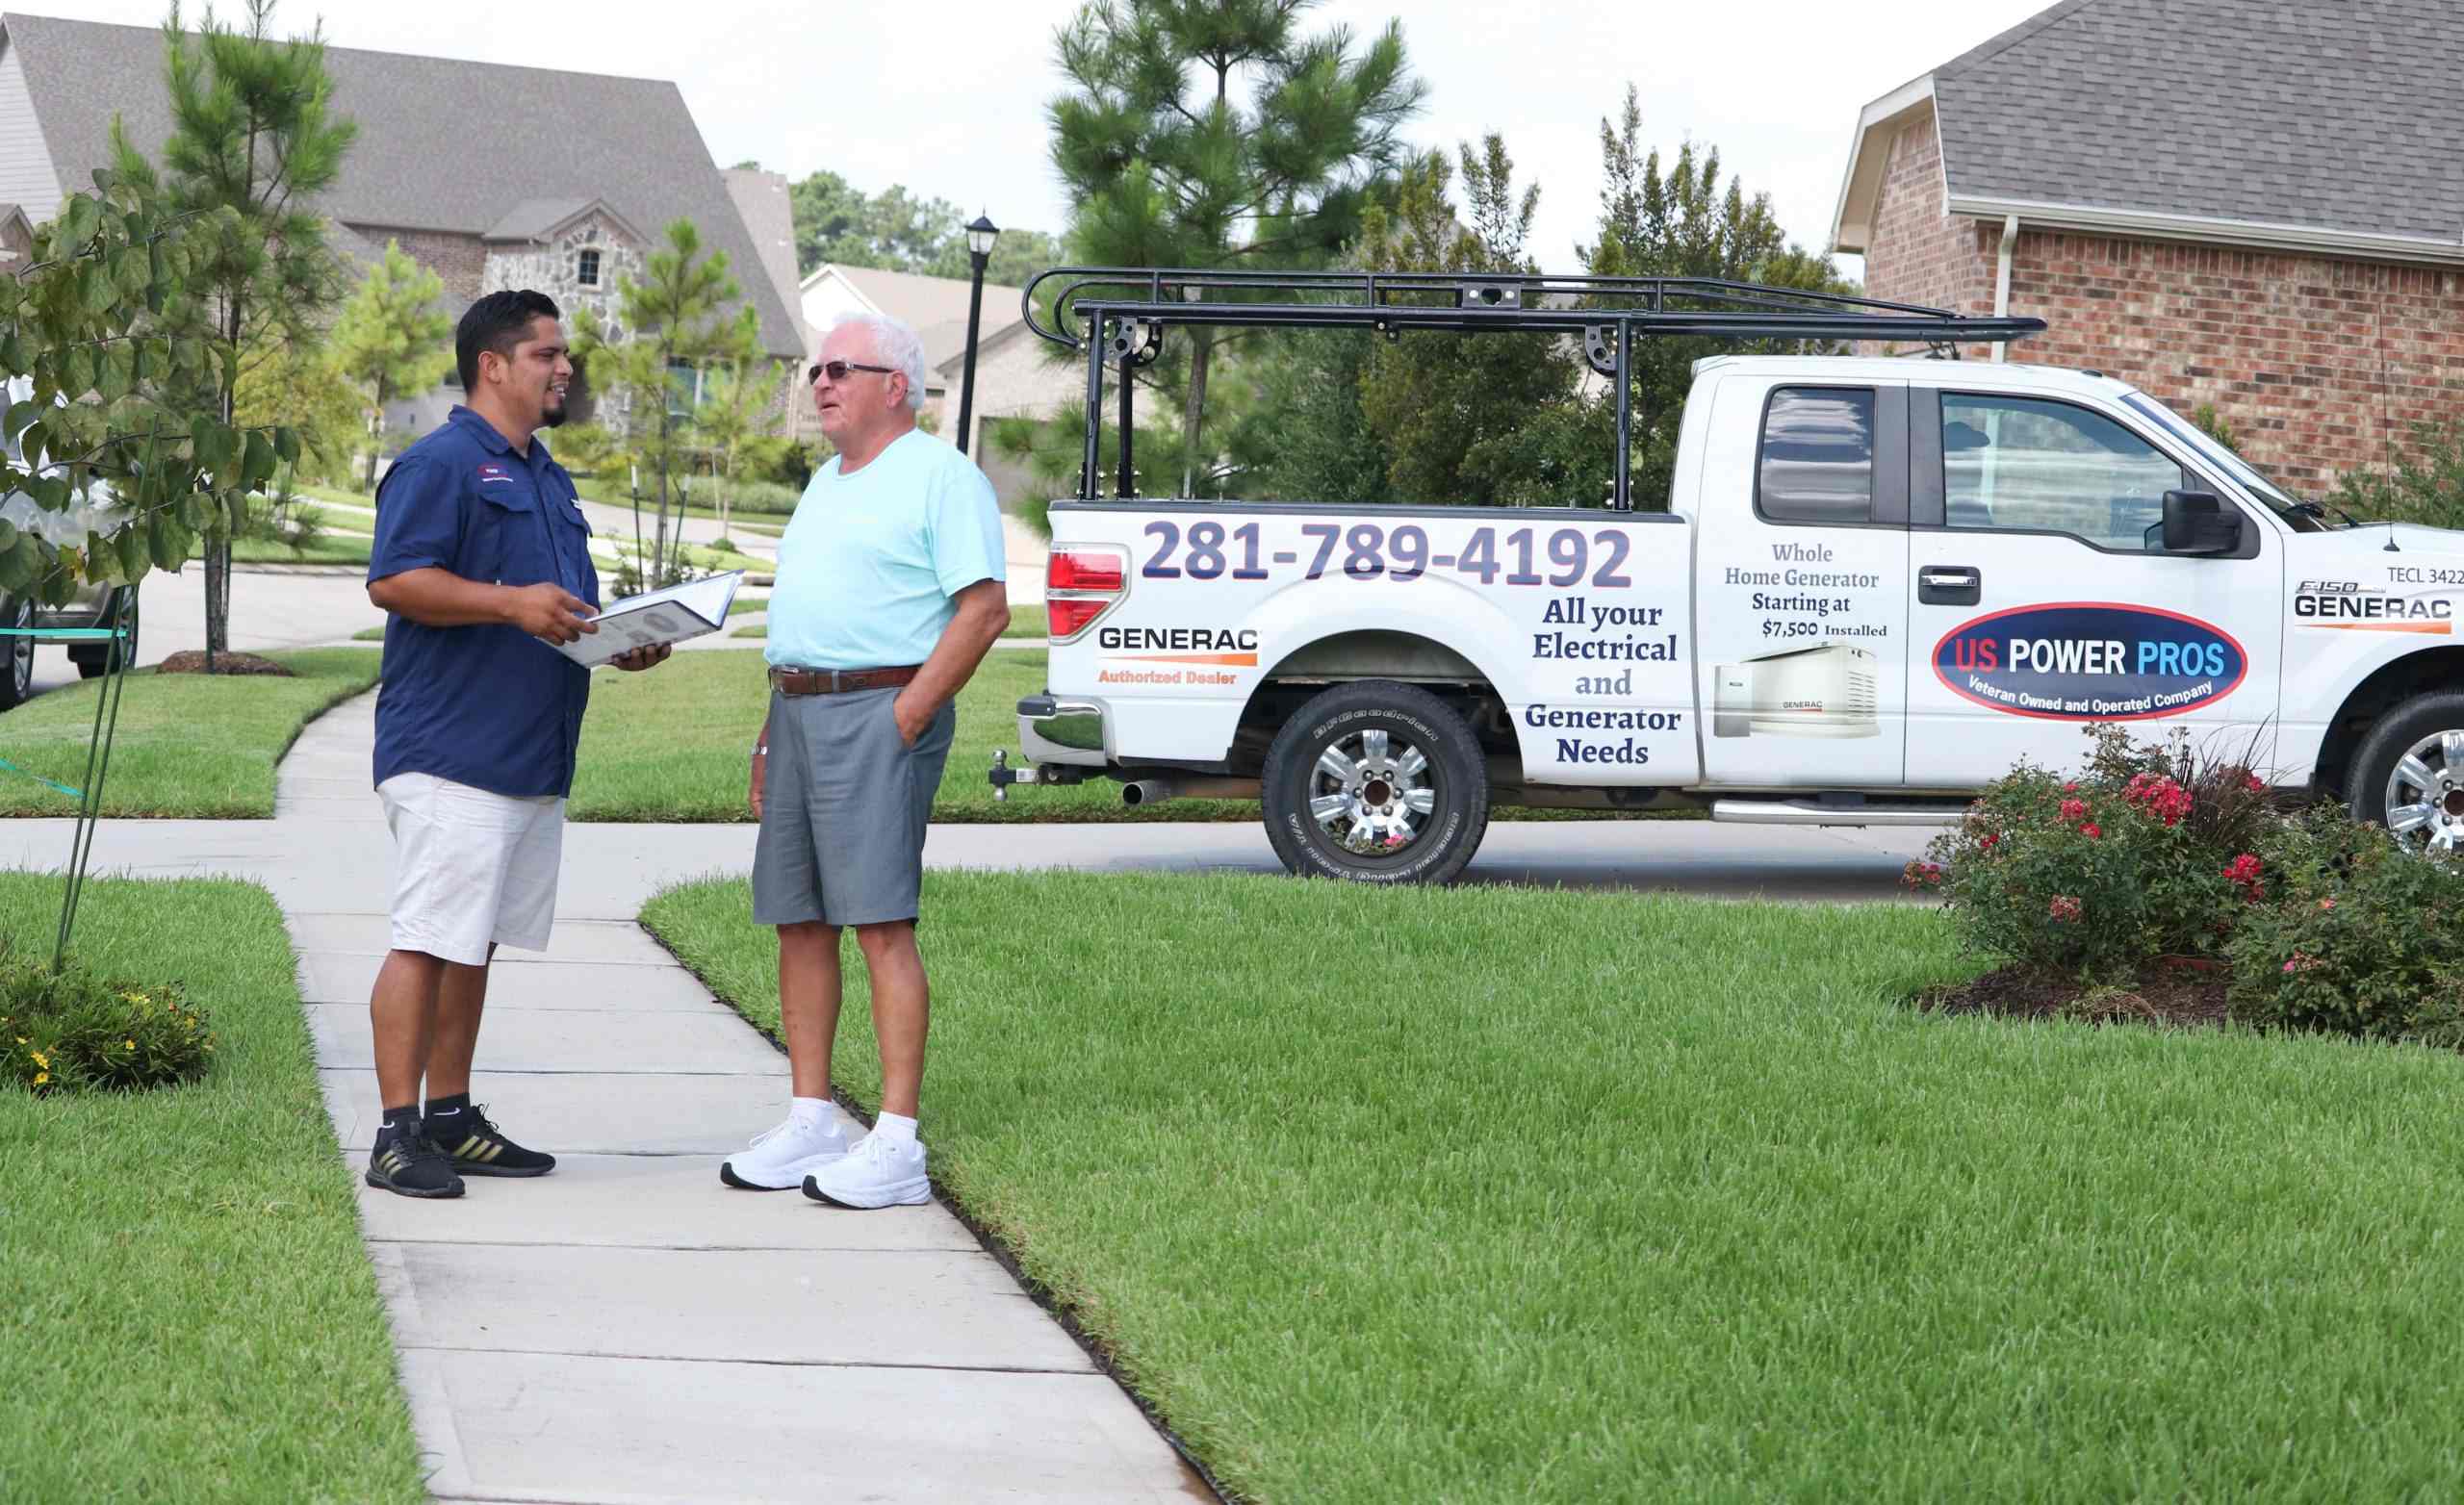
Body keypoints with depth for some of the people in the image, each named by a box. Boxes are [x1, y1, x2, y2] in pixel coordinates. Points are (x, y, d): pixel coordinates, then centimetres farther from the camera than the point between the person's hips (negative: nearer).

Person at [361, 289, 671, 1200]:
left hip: (532, 756, 9)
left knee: (476, 944, 13)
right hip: (450, 754, -9)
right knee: (427, 942, -9)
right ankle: (398, 1134, -7)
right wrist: (511, 604, -23)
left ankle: (451, 1117, 19)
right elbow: (393, 581, -17)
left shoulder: (548, 477, 22)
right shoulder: (438, 464, -8)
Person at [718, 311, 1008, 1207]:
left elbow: (984, 608, -13)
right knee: (798, 924, 7)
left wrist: (906, 716, -17)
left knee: (882, 925, -12)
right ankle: (810, 1126, 13)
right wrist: (769, 736, 19)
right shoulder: (826, 483, 22)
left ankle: (896, 1146, -12)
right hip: (798, 712, 9)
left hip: (880, 712, -9)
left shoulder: (940, 475, -5)